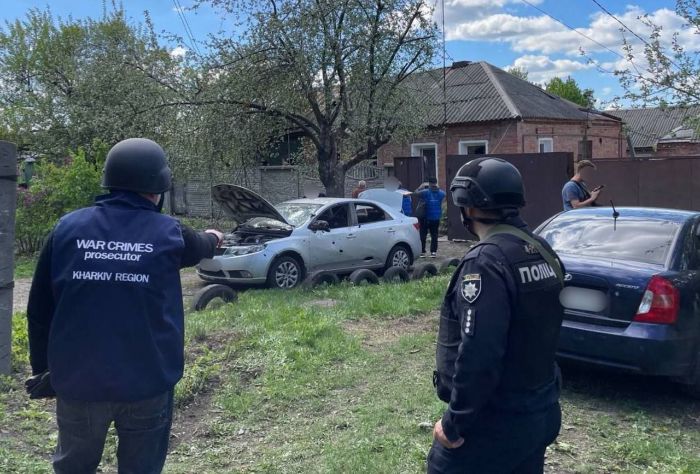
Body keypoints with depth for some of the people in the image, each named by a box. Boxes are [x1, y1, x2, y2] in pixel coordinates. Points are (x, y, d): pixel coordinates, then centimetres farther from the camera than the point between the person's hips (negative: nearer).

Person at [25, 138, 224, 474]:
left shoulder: (67, 227, -3)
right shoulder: (168, 234, -6)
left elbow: (39, 308, 1)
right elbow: (199, 247, 18)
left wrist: (42, 366, 12)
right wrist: (213, 239, 41)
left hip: (77, 378, 2)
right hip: (147, 381, -1)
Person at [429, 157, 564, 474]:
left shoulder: (486, 261, -23)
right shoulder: (541, 252, 6)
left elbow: (477, 356, -27)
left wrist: (455, 424, -18)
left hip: (495, 422, -9)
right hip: (541, 411, 9)